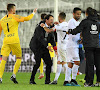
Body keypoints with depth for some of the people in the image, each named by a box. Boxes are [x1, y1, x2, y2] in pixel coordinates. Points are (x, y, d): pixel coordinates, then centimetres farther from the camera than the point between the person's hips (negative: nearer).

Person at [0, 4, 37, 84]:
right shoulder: (15, 17, 0)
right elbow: (27, 18, -1)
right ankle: (14, 76, -1)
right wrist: (33, 13, 16)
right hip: (14, 40, -4)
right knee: (19, 58, 11)